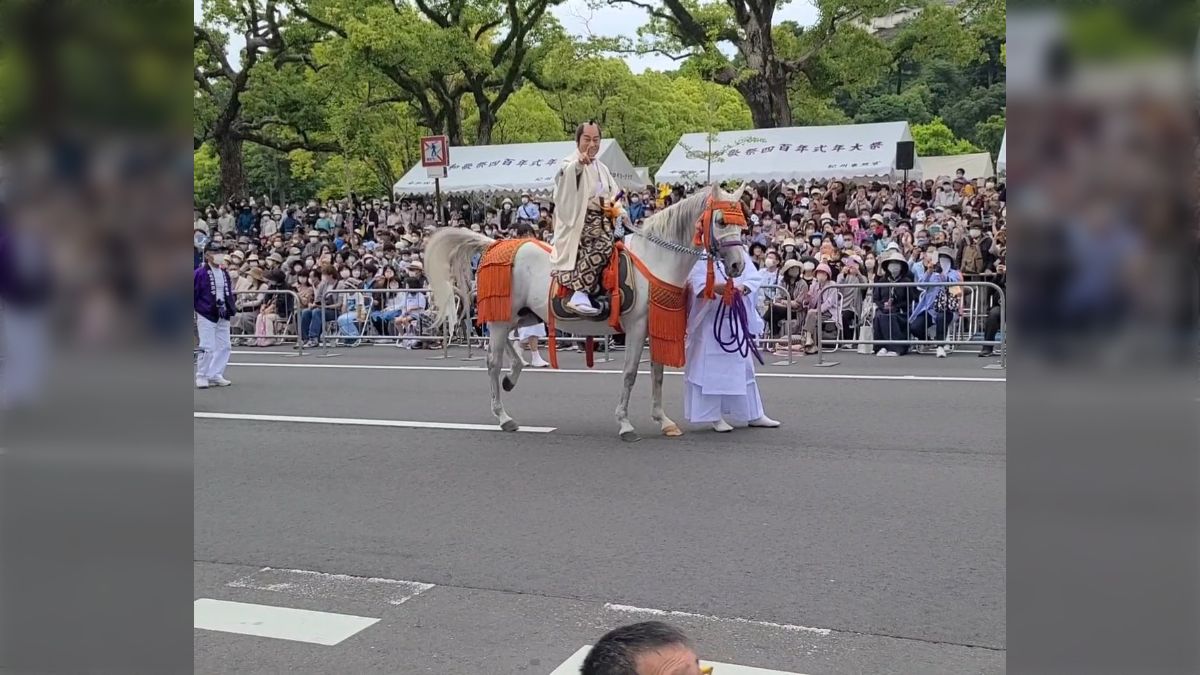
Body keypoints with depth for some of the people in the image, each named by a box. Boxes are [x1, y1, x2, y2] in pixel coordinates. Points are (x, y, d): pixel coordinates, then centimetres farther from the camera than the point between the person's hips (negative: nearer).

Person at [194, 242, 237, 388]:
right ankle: (201, 377, 5)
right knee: (208, 347, -8)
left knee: (224, 346, 7)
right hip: (206, 316, -7)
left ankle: (215, 375, 17)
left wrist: (232, 308, 9)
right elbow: (193, 294, -6)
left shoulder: (225, 274, 12)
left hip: (223, 316, 7)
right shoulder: (200, 273, -7)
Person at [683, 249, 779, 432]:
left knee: (743, 365, 14)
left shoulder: (741, 254, 7)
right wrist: (716, 287, -33)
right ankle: (715, 416, 10)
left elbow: (755, 278, 0)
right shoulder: (702, 256, -7)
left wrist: (743, 287, -21)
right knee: (711, 366, -2)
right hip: (709, 320, -5)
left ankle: (754, 414, 25)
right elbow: (697, 286, -14)